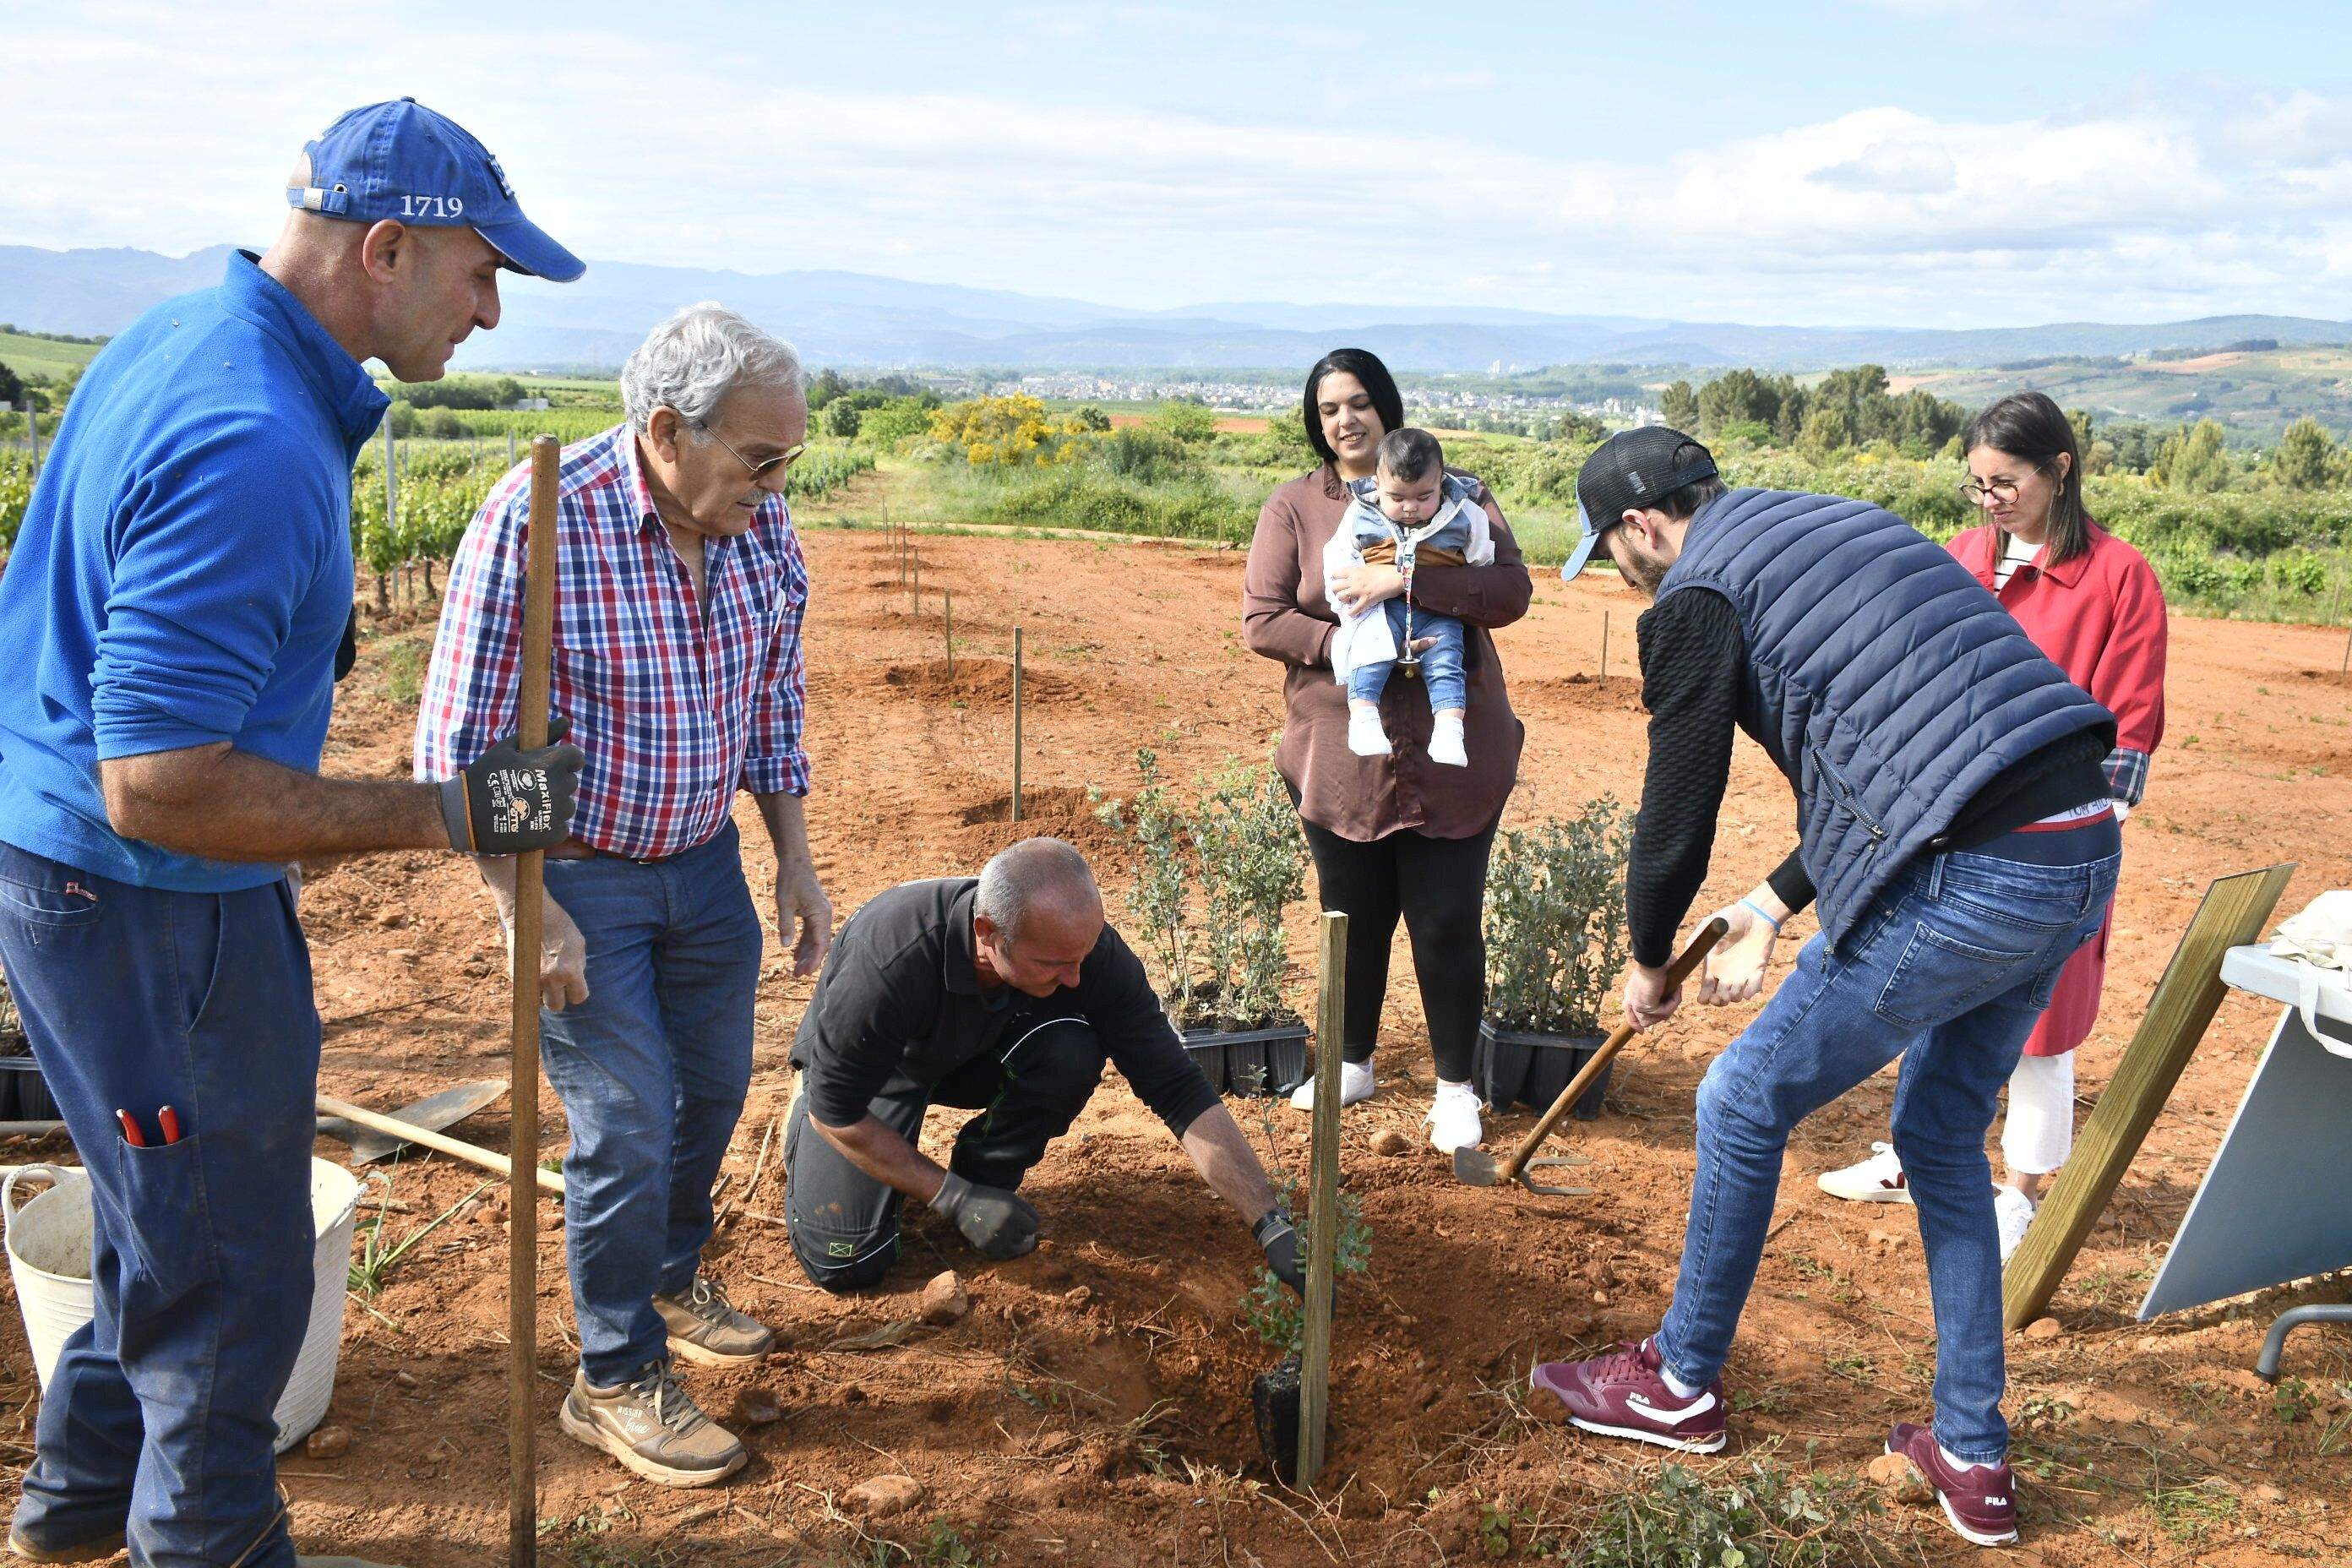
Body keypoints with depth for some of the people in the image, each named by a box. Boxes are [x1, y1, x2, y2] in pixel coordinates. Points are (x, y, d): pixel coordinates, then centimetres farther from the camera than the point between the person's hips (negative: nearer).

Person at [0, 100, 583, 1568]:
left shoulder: (181, 335, 4)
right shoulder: (255, 451, -29)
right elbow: (161, 789, -31)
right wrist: (447, 814, -26)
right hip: (148, 910, -10)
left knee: (177, 1216, 27)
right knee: (227, 1259, 9)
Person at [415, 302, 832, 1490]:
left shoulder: (761, 527, -7)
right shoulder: (534, 519, -25)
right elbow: (459, 746, -19)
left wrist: (794, 859, 8)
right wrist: (529, 913, -19)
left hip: (704, 858, 6)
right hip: (576, 875, -6)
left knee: (716, 1086, 18)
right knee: (628, 1121, -2)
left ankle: (669, 1276, 45)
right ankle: (617, 1378, 19)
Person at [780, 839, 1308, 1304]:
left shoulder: (1090, 950, -32)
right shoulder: (890, 960, -42)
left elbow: (1181, 1092, -28)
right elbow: (838, 1113, -27)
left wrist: (1273, 1227, -35)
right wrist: (953, 1199, -27)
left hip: (979, 1054, 2)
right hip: (872, 1069, -2)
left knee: (1072, 1051, -30)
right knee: (843, 1261, -15)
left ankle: (987, 1174, -1)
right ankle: (804, 1125, 16)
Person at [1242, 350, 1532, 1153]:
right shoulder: (1293, 507, 2)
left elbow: (1511, 591, -11)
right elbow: (1261, 620, -3)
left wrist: (1406, 581, -22)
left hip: (1452, 755, -1)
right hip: (1339, 755, 1)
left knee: (1448, 922, 2)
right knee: (1354, 916, 14)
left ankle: (1455, 1086, 19)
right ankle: (1352, 1064, 35)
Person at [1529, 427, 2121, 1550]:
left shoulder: (1699, 594, -4)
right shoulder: (1837, 526, 24)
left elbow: (1677, 813, -1)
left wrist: (1649, 961, 17)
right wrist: (1777, 901, 31)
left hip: (1967, 884, -9)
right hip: (2086, 851, 9)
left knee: (1744, 1107, 10)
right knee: (1944, 1138, 24)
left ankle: (1681, 1383, 28)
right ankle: (1973, 1459, 31)